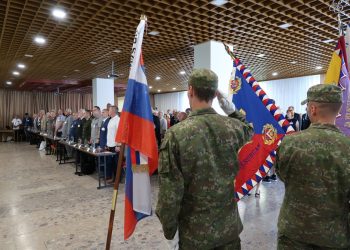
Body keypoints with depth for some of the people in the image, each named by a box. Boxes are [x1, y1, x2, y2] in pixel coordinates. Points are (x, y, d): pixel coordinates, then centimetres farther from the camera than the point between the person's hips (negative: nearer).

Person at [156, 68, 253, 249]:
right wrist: (232, 110, 11)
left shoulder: (176, 134, -22)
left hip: (195, 232, -3)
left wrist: (169, 229, -3)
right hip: (229, 226, 3)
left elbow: (170, 192, -18)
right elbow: (248, 131, 18)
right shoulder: (233, 127, -9)